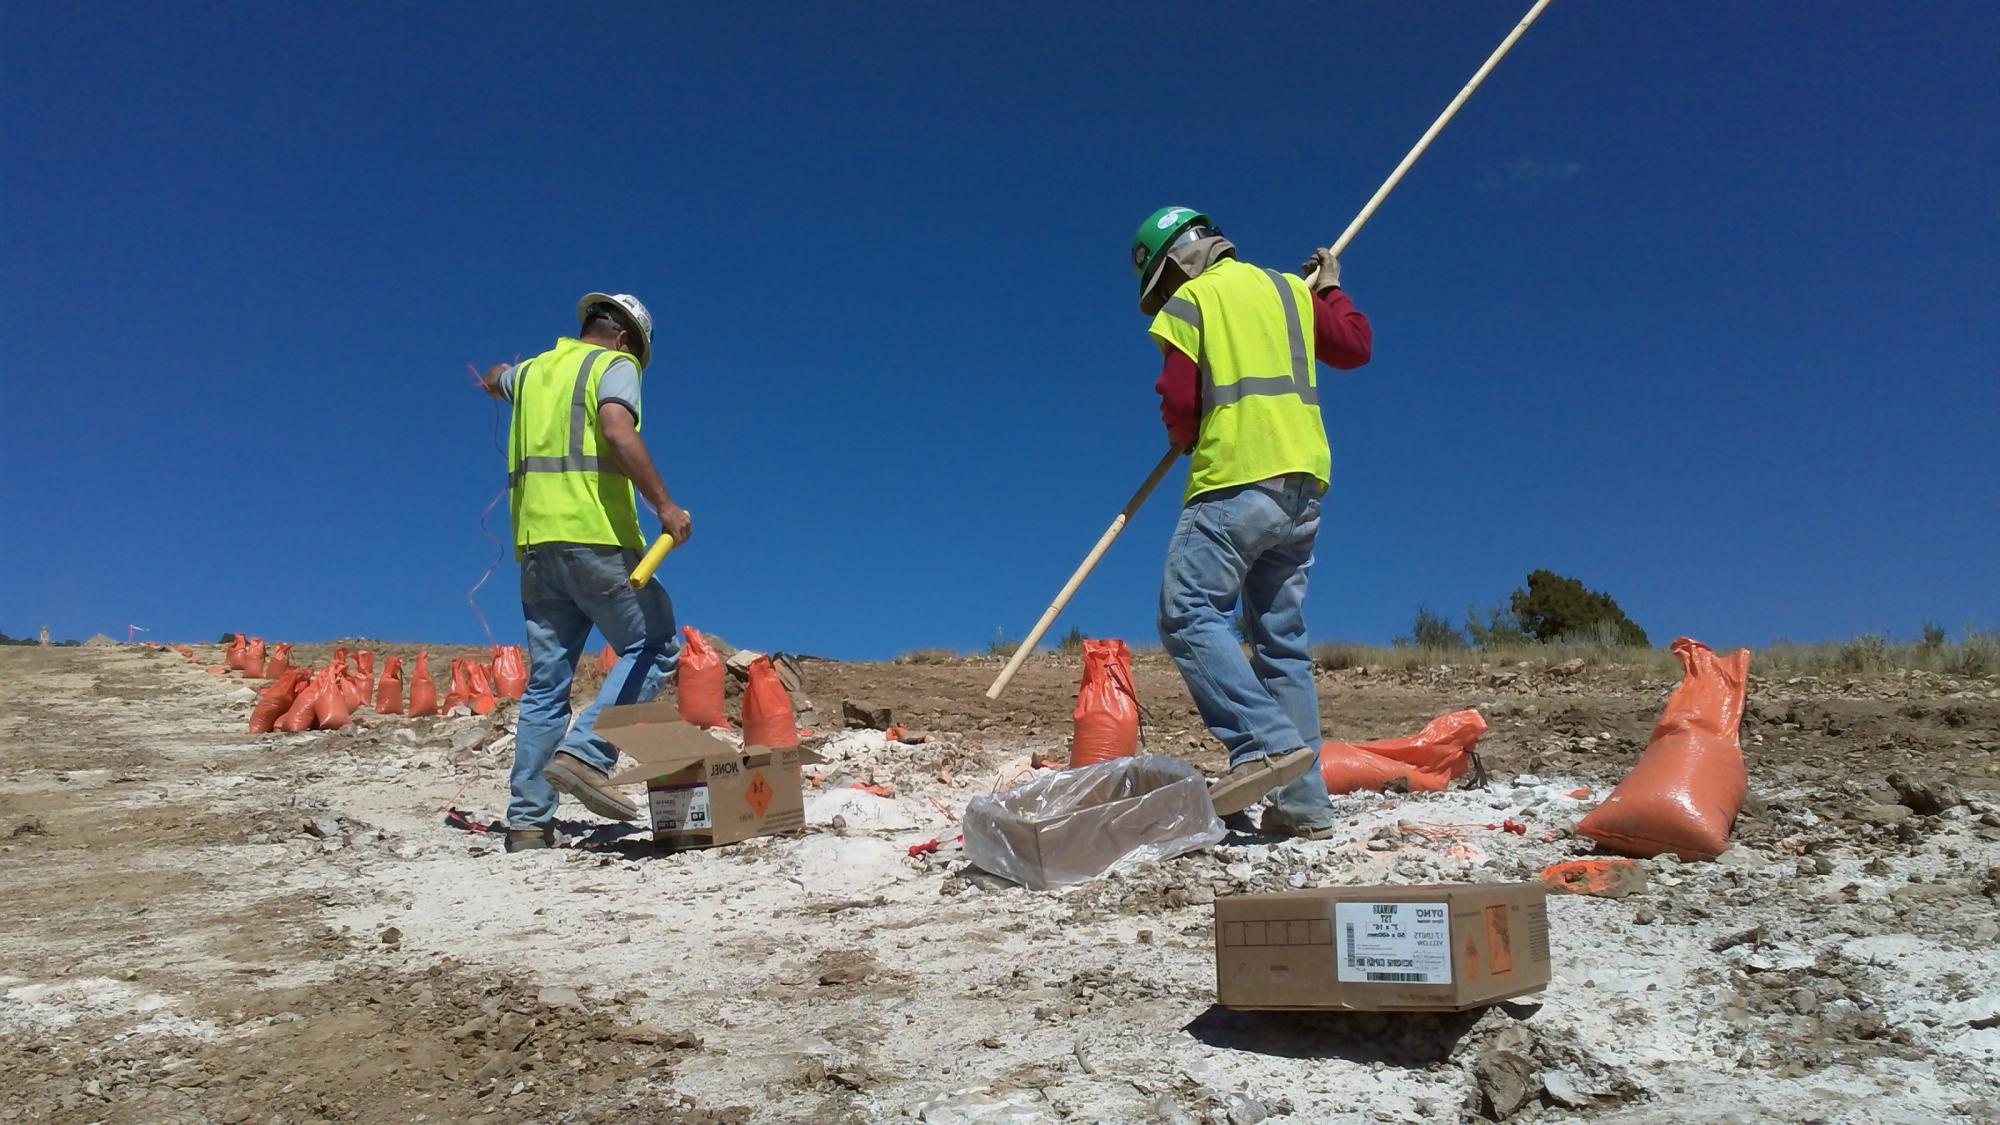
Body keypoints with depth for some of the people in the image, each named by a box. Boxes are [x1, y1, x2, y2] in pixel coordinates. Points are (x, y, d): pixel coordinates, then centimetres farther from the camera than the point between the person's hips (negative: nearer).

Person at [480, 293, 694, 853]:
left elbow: (494, 380, 48)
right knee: (653, 646, 3)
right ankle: (585, 754, -14)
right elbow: (618, 433, -16)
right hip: (595, 534, -7)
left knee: (545, 684, 7)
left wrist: (505, 376, 71)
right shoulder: (613, 364, 4)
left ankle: (527, 821, 5)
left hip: (535, 539, 7)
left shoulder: (534, 370, 23)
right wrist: (664, 503, -16)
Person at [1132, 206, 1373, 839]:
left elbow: (1179, 405, -2)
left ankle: (1266, 743, -28)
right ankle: (1303, 803, 3)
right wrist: (1332, 291, 40)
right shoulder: (1289, 289, 20)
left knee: (1188, 615, -11)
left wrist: (1186, 440, 19)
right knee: (1282, 638, 6)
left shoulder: (1188, 302, 4)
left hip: (1236, 479, -7)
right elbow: (1356, 347, 25)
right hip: (1303, 482, 7)